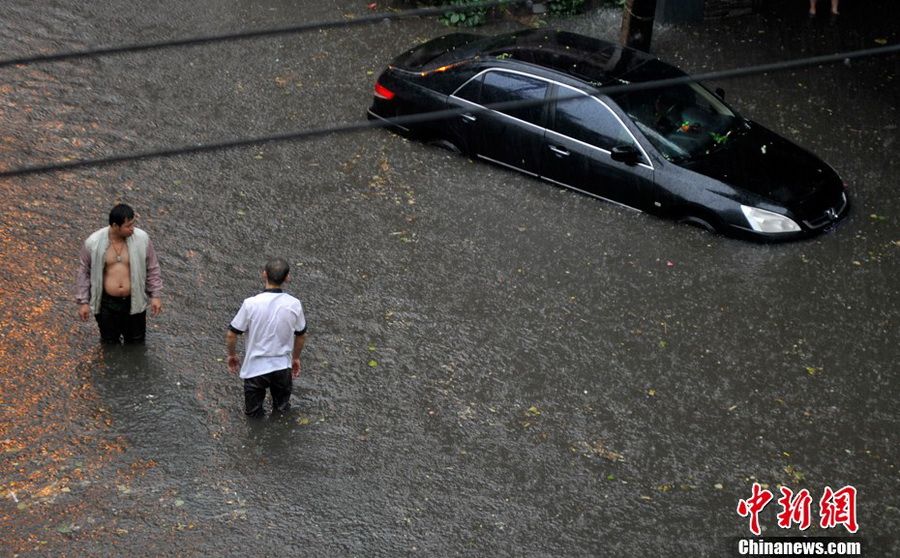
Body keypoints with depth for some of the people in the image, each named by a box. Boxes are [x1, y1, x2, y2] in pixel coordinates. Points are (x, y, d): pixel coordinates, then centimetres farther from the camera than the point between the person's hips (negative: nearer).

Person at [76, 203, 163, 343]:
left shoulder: (142, 238, -15)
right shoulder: (93, 243, -17)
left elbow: (152, 268, -2)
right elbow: (84, 272, -4)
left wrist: (156, 295, -2)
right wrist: (83, 302, -2)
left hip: (134, 302, 1)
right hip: (106, 303, -1)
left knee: (136, 343, 18)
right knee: (110, 343, 19)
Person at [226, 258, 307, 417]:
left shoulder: (251, 304, -19)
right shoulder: (294, 304, -12)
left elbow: (231, 335, -11)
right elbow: (301, 335, 3)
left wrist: (232, 355, 8)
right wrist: (296, 358, 20)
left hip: (255, 367, -1)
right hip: (282, 367, 1)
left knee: (252, 410, 20)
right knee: (282, 405, 24)